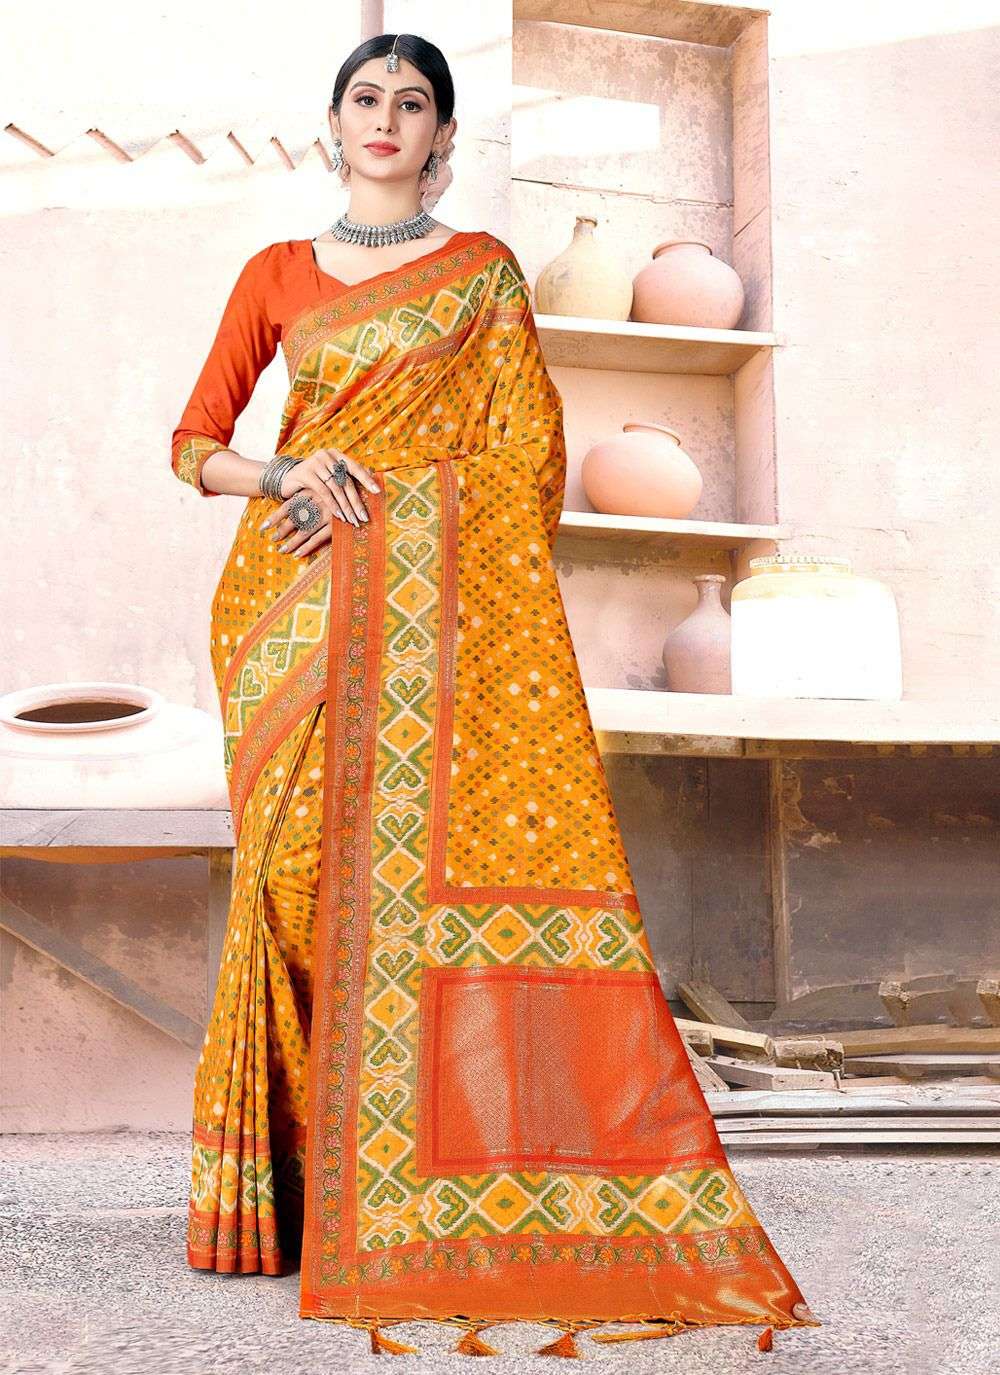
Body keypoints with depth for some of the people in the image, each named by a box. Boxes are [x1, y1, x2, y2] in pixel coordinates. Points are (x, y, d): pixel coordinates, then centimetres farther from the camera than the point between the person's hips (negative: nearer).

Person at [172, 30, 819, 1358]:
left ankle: (425, 1187, -4)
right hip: (302, 598, 2)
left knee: (436, 851, -11)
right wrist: (285, 474, -7)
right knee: (302, 859, -5)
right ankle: (297, 1176, 4)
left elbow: (521, 451, 6)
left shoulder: (485, 273, 12)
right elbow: (196, 443, 12)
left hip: (441, 599, -1)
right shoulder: (276, 275, 16)